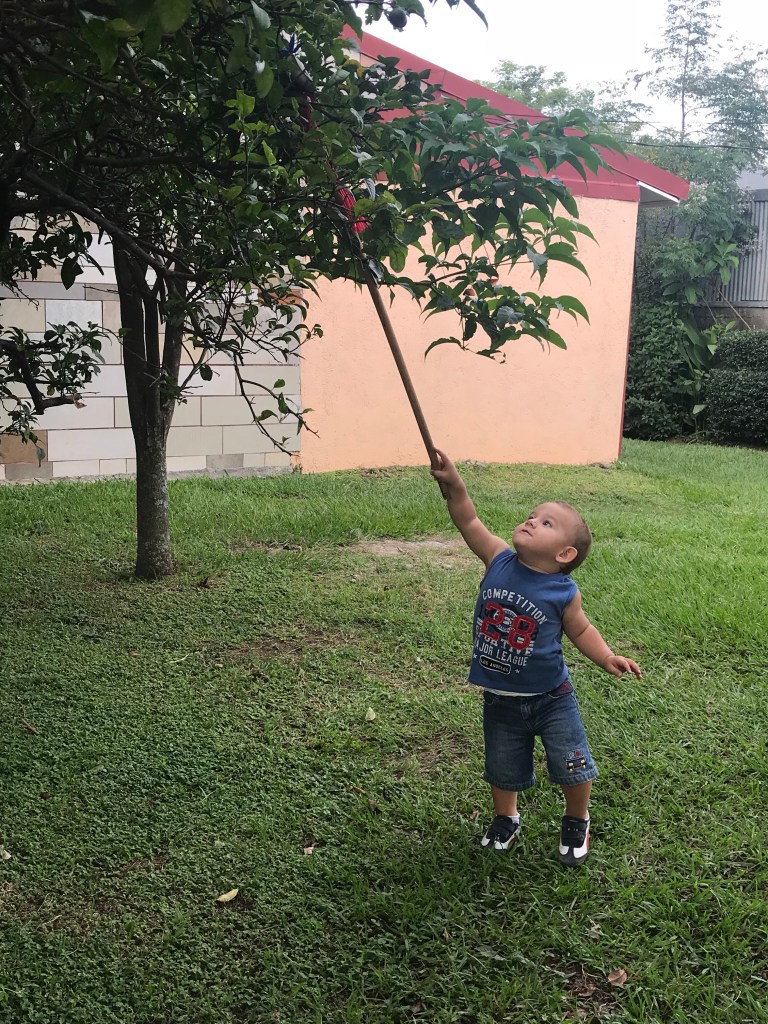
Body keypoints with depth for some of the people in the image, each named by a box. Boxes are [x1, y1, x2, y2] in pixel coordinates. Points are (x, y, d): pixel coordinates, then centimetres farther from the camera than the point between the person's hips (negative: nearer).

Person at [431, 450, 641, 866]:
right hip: (500, 699, 3)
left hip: (550, 697, -2)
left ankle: (577, 821, 37)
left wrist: (607, 658, -17)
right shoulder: (499, 561, -13)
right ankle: (505, 818, 47)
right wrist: (453, 484, -24)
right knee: (503, 769, 18)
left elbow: (580, 629, -3)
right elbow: (469, 522, -11)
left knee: (572, 767, 6)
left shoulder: (564, 593, -18)